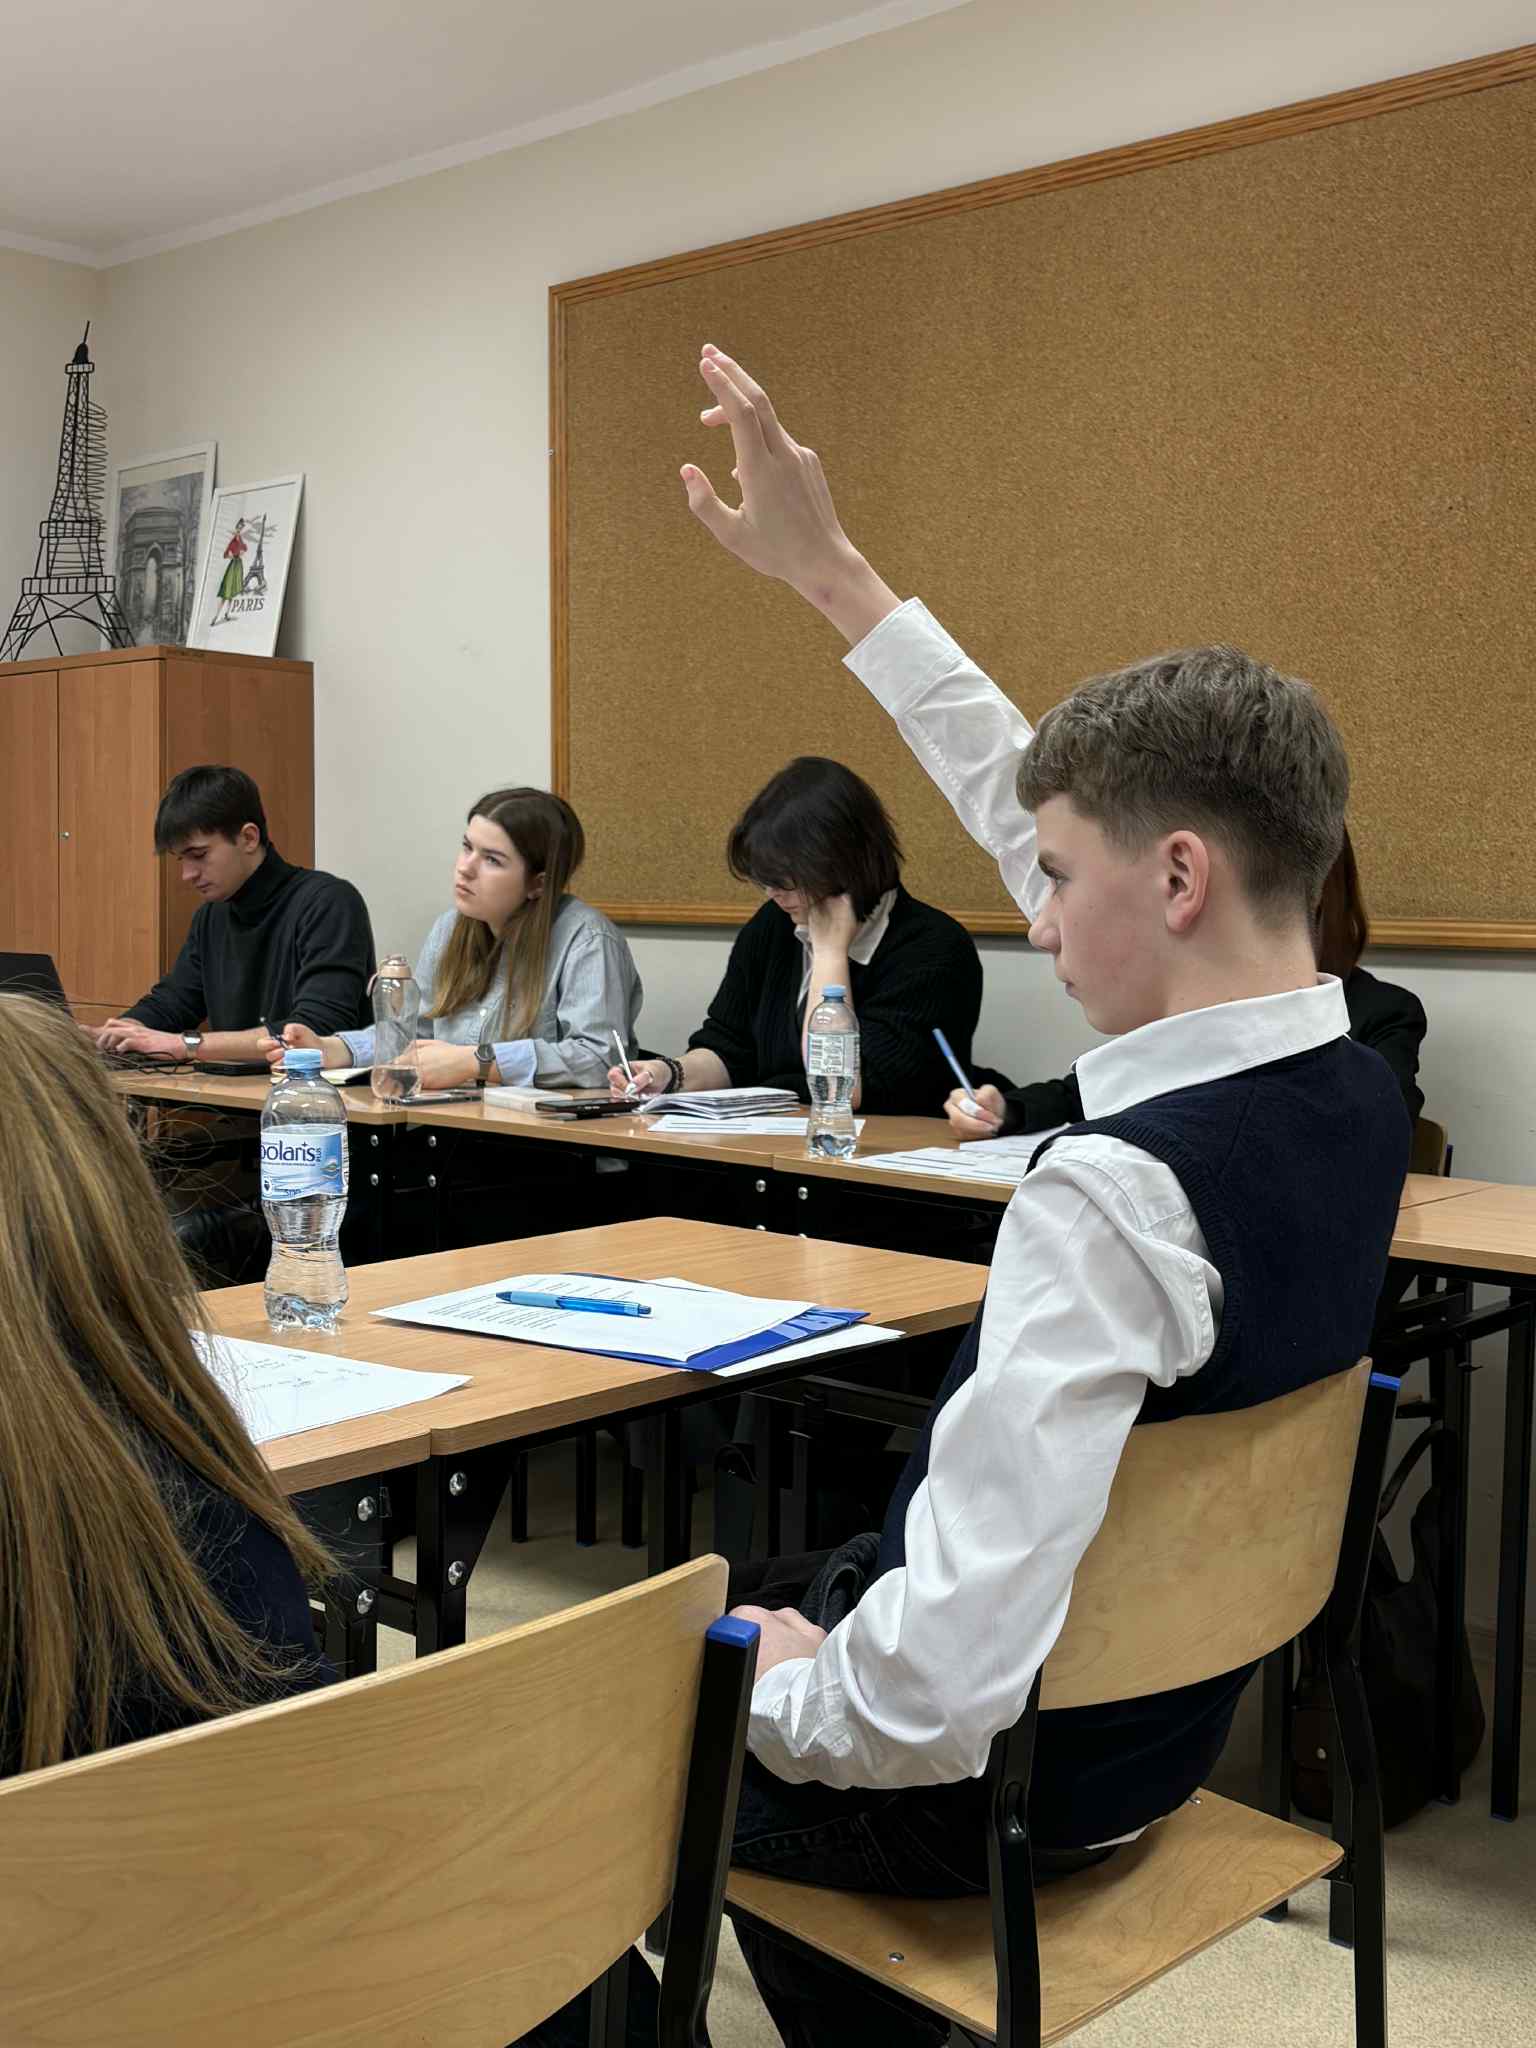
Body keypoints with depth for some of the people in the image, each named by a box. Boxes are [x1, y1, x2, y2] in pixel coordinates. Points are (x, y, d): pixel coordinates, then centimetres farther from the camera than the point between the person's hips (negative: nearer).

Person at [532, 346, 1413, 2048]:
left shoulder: (1116, 1192, -34)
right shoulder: (1353, 1095, -8)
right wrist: (834, 575, 5)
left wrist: (782, 1679, -14)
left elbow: (936, 1692, -36)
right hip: (1162, 1722, 8)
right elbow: (1053, 806, 2)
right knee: (737, 1614, 28)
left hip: (983, 1782, -8)